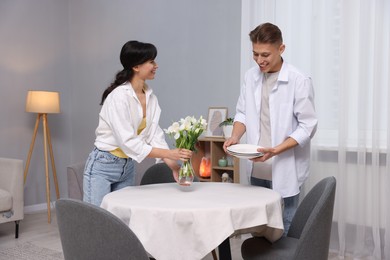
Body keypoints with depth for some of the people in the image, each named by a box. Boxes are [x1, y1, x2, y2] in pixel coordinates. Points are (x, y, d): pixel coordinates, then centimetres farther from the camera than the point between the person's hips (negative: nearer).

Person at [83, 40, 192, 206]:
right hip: (103, 166, -7)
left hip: (127, 168, 7)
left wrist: (174, 167, -18)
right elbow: (128, 142, -27)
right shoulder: (119, 96, -21)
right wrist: (168, 153, -31)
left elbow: (155, 135, -5)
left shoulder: (150, 97, 1)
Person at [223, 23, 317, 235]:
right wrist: (235, 136, -7)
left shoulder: (299, 81, -11)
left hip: (284, 170, -5)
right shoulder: (251, 76, 5)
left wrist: (275, 151, -22)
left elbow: (307, 126, -11)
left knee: (284, 232, 3)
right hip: (257, 168, 5)